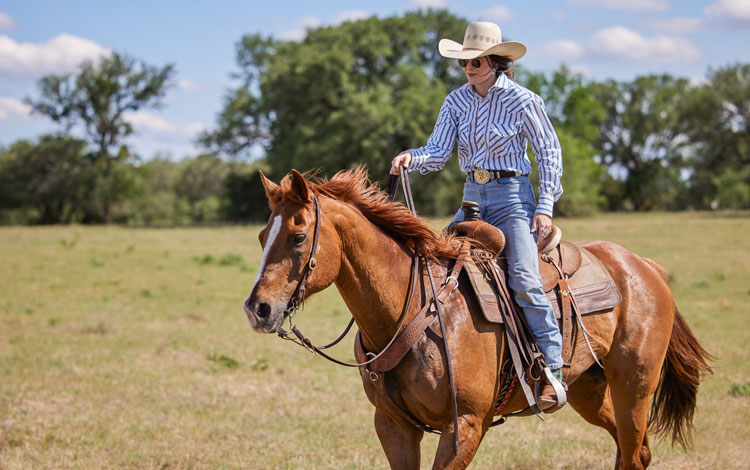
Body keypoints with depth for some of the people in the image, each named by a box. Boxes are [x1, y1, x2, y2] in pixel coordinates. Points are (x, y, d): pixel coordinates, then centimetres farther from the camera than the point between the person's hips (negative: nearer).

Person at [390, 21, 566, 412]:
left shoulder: (522, 101, -7)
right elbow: (438, 152, 1)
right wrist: (411, 158, -21)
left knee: (524, 279, -22)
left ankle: (553, 372, -19)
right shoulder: (457, 102, 6)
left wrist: (545, 207, -10)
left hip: (512, 197, -6)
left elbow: (549, 153, -2)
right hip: (472, 198, 6)